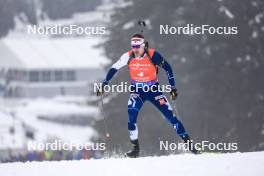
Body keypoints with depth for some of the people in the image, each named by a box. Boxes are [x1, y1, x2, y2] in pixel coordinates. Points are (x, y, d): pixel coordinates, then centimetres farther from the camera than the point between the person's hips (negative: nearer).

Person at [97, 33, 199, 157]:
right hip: (137, 91, 1)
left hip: (154, 90, -1)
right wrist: (104, 85, -1)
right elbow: (114, 69, 0)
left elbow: (167, 68, -8)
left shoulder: (153, 55, -20)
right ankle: (135, 148, -7)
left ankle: (187, 141, 1)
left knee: (170, 115, -8)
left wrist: (172, 87, -10)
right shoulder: (128, 57, -14)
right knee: (130, 117, -19)